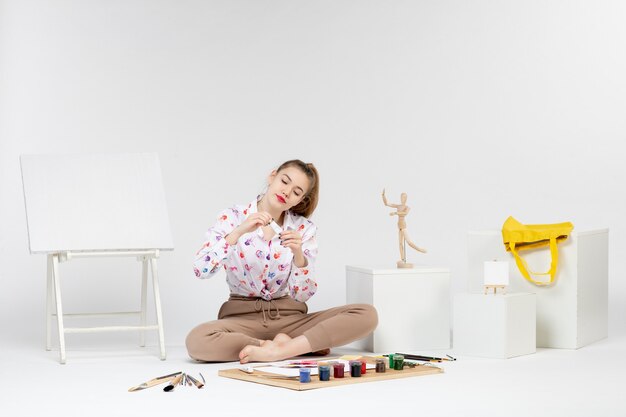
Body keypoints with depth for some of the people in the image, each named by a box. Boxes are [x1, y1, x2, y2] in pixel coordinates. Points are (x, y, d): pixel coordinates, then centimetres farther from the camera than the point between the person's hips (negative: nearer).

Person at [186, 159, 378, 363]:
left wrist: (298, 255, -23)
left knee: (367, 314, -20)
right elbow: (201, 269, -16)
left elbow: (302, 294, -5)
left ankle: (277, 351, -25)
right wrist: (239, 232, -26)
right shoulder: (232, 218, -3)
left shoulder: (304, 228, 1)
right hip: (243, 316, -1)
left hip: (289, 316, 1)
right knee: (197, 340, -37)